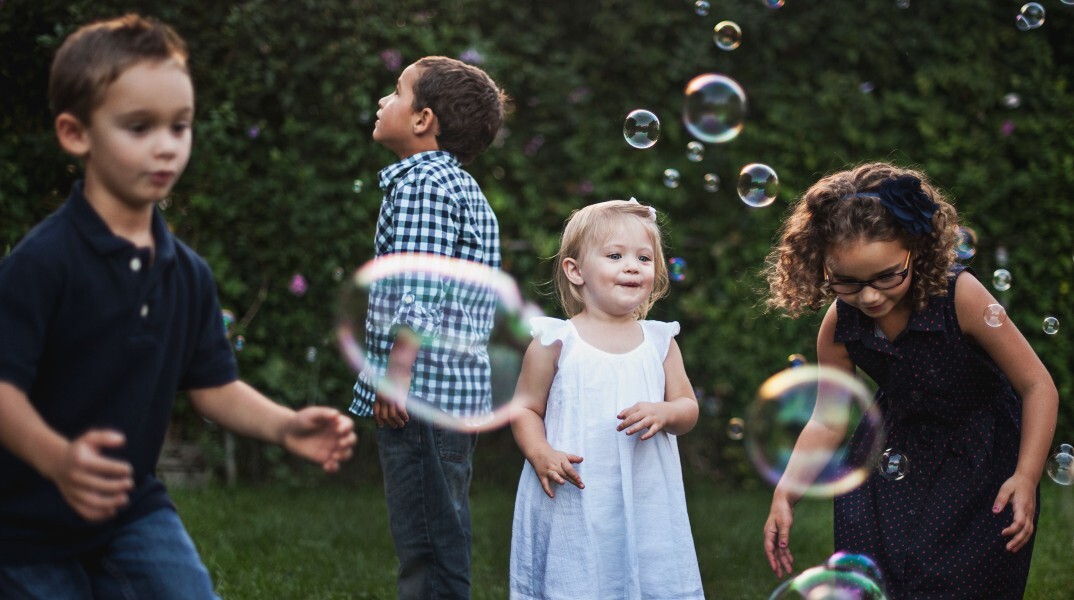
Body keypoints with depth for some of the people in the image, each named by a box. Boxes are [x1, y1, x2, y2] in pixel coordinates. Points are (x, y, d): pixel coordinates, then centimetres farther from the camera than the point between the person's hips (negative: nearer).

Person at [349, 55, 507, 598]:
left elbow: (419, 293, -20)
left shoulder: (421, 182, -11)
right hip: (459, 391, 10)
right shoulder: (463, 187, 19)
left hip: (424, 389, -10)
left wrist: (397, 372, -18)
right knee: (437, 545, 14)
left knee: (428, 549, -8)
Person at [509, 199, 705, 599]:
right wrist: (540, 454, -15)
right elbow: (526, 409, 3)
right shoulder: (556, 342, -1)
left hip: (646, 503, 3)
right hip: (572, 503, -3)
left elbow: (688, 409, 10)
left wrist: (664, 413, -12)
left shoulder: (660, 342, 8)